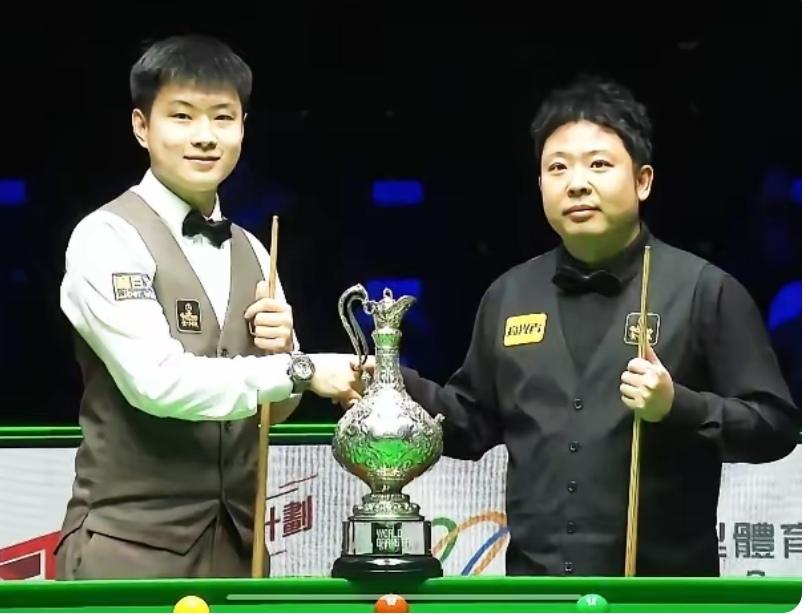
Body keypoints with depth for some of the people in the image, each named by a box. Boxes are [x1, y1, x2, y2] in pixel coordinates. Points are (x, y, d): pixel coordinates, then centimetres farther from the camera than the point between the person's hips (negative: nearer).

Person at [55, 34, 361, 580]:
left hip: (234, 541, 6)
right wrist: (302, 370, -20)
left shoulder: (251, 253, 12)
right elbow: (155, 380, -21)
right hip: (130, 545, -6)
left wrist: (280, 348, -4)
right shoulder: (107, 238, -9)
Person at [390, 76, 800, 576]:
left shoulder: (703, 289, -3)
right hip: (537, 590, 4)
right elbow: (476, 424, 21)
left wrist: (678, 406, -19)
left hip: (662, 591, -4)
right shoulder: (509, 295, 11)